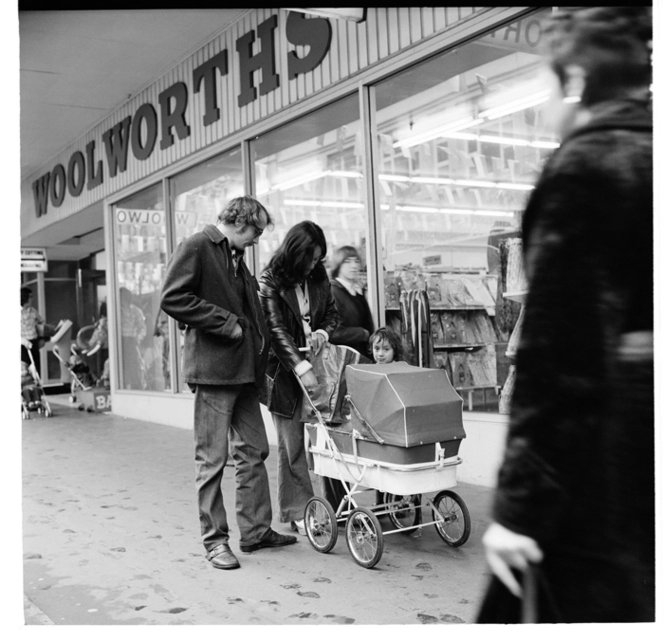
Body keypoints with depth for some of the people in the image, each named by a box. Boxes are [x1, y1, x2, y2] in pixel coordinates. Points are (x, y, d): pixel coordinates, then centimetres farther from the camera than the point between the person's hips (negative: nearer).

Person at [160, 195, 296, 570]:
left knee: (254, 452, 11)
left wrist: (262, 349, 13)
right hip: (213, 368, -9)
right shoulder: (196, 248, -6)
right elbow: (173, 299, -17)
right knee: (213, 458, -1)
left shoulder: (236, 258, 20)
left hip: (245, 368, 9)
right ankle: (215, 539, 10)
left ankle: (256, 531, 21)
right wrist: (225, 322, -16)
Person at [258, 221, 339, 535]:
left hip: (315, 362, 5)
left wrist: (323, 332, -5)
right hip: (285, 368, -4)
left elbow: (332, 312, 19)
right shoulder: (271, 280, -7)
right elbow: (276, 329, -14)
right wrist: (301, 367, -23)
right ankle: (297, 512, 7)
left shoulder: (319, 276, 9)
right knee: (292, 444, 0)